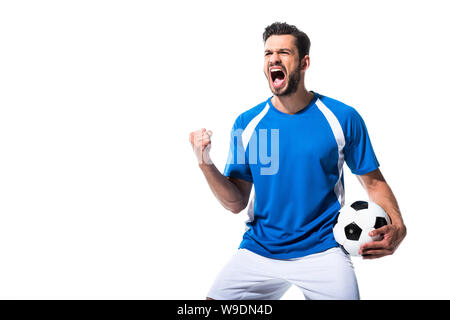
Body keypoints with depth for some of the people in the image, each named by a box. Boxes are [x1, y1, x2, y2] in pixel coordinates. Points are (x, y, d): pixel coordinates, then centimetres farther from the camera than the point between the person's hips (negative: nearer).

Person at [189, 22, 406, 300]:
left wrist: (397, 226, -17)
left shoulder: (343, 118, -5)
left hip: (322, 252, -1)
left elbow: (374, 182, 1)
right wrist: (205, 164, -15)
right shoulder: (247, 123, 1)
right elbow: (236, 203, 1)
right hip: (257, 252, 2)